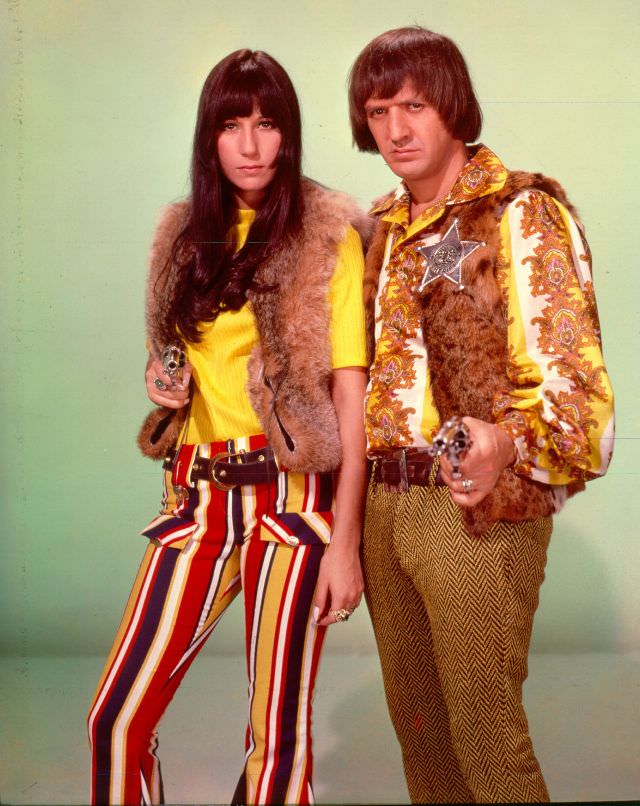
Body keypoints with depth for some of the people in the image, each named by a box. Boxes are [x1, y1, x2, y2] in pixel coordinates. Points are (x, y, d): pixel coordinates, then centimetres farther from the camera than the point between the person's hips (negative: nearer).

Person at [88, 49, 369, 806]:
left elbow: (350, 396, -7)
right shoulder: (186, 233, 11)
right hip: (197, 493, 5)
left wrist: (345, 540, -12)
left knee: (277, 730, 1)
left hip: (290, 493, -4)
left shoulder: (327, 236, -4)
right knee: (116, 717, 1)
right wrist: (163, 380, 1)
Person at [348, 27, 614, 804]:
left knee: (484, 731, -1)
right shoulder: (385, 227, 13)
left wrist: (508, 445, -33)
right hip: (384, 503, 7)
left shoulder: (522, 214, -9)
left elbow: (569, 372, -16)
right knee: (416, 721, 16)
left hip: (477, 508, -7)